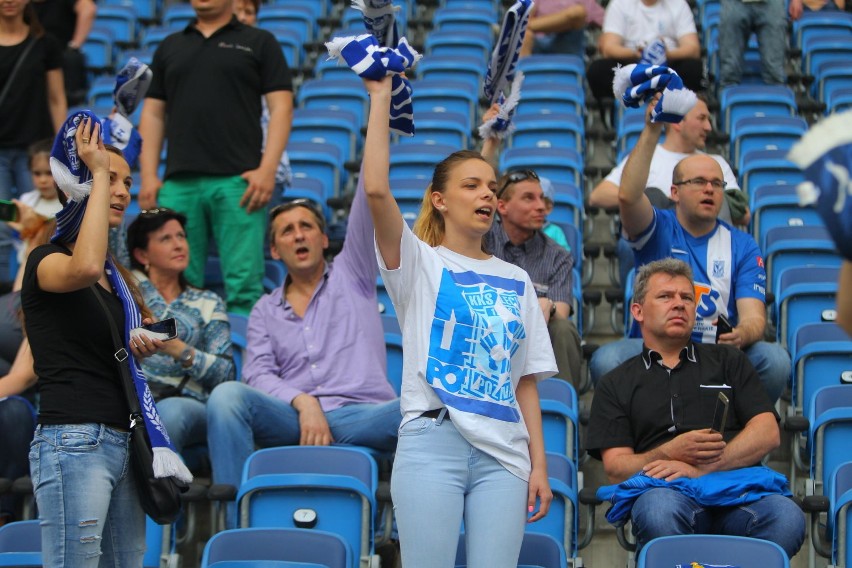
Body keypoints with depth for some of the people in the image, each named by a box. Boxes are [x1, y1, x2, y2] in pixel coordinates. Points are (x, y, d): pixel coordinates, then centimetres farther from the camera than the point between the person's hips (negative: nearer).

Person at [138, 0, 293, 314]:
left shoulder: (259, 42, 9)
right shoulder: (169, 47, 19)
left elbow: (281, 107, 2)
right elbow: (153, 114, 17)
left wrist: (267, 169, -10)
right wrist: (148, 176, 5)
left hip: (236, 181, -3)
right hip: (178, 182, 3)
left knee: (243, 283, -7)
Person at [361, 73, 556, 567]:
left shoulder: (517, 281, 17)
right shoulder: (420, 264, 5)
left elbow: (526, 381, 15)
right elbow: (376, 189, -12)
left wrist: (539, 464, 6)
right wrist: (381, 95, -7)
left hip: (503, 455, 3)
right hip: (432, 441, -3)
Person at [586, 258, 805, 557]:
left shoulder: (728, 361, 27)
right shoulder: (616, 384, 24)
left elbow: (768, 433, 12)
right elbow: (615, 469, 11)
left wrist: (702, 467, -5)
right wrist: (673, 452, -10)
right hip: (666, 490, -1)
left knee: (787, 518, -36)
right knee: (658, 512, -41)